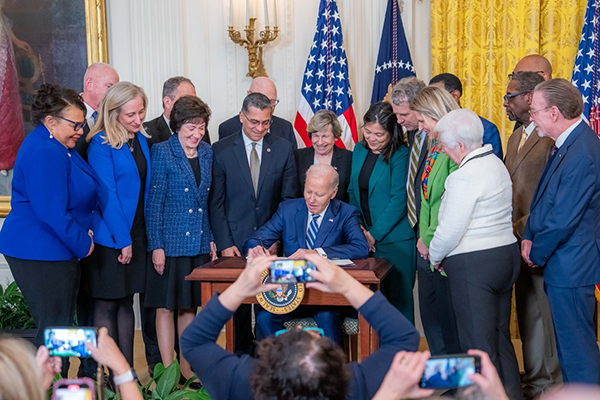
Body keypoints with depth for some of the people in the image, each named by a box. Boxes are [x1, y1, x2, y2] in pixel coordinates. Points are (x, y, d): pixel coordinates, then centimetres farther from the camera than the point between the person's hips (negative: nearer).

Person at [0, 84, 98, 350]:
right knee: (54, 328, -5)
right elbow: (52, 213, -23)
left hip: (57, 252, 10)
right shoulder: (44, 153, -19)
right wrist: (83, 244, -12)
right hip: (42, 253, -10)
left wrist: (82, 238, 13)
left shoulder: (57, 147, 15)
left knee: (60, 325, 13)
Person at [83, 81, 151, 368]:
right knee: (107, 304, 2)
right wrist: (123, 239, -16)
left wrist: (134, 237, 9)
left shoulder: (141, 140, 10)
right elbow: (107, 194, -16)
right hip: (109, 236, -7)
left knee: (126, 303, 11)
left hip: (135, 233, 7)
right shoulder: (101, 144, -12)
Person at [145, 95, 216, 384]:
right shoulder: (162, 152, -7)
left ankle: (187, 369, 22)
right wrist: (156, 246, -12)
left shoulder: (206, 152, 9)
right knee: (166, 306, 2)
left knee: (190, 305, 12)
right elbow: (153, 202, -9)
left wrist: (211, 239, 10)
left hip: (199, 242, 5)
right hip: (171, 242, -5)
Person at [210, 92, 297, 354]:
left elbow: (289, 199, 6)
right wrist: (224, 243, -7)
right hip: (235, 242, -1)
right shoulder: (221, 150, 0)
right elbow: (215, 202, 0)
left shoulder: (283, 149, 4)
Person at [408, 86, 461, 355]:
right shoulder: (433, 146, 12)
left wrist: (432, 240, -13)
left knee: (449, 323, 2)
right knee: (430, 321, 17)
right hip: (428, 250, 9)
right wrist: (423, 238, 5)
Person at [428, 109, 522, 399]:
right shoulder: (497, 164, 11)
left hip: (473, 264, -10)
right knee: (500, 335, 17)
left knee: (477, 343, -1)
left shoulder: (464, 177, -17)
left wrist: (435, 256, 2)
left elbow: (449, 231, -17)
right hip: (507, 254, 10)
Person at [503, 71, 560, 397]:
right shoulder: (515, 138, 17)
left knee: (546, 313, 1)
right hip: (518, 240, 9)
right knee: (527, 313, 16)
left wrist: (530, 229, -19)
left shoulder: (552, 136, -14)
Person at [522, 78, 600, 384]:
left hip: (570, 267, -10)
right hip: (561, 264, 10)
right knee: (568, 342, 20)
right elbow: (543, 197, 15)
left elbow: (563, 219, -23)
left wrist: (537, 253, -8)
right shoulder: (564, 144, 8)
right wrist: (528, 236, 3)